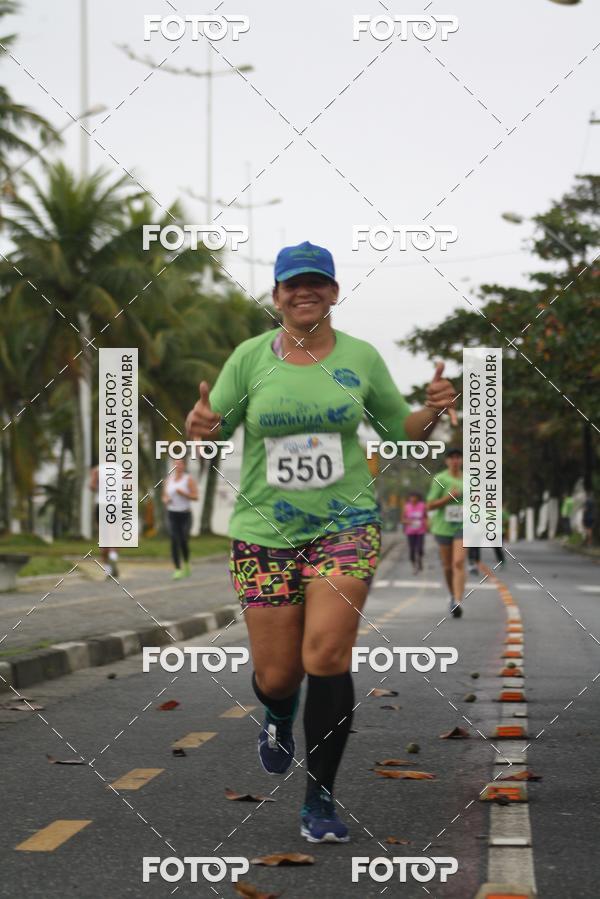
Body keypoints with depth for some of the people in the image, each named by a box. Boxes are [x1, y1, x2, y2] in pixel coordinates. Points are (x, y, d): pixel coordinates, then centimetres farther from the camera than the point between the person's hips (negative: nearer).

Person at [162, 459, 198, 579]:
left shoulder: (189, 479, -4)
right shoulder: (168, 480, 8)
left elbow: (195, 496, -8)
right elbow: (164, 497, 14)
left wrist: (183, 493, -21)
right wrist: (166, 500, -10)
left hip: (185, 514, -2)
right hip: (172, 514, 2)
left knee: (184, 541, -5)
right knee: (174, 541, -11)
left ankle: (186, 563, 26)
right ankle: (177, 570, -9)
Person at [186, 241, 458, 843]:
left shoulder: (361, 357, 4)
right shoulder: (250, 357, 2)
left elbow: (401, 428, 13)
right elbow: (211, 431, 5)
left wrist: (433, 411, -7)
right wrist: (199, 426, -18)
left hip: (345, 525, 0)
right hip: (265, 532, 1)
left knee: (327, 655, -17)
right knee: (276, 675, 1)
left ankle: (320, 801, -2)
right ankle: (278, 718, 43)